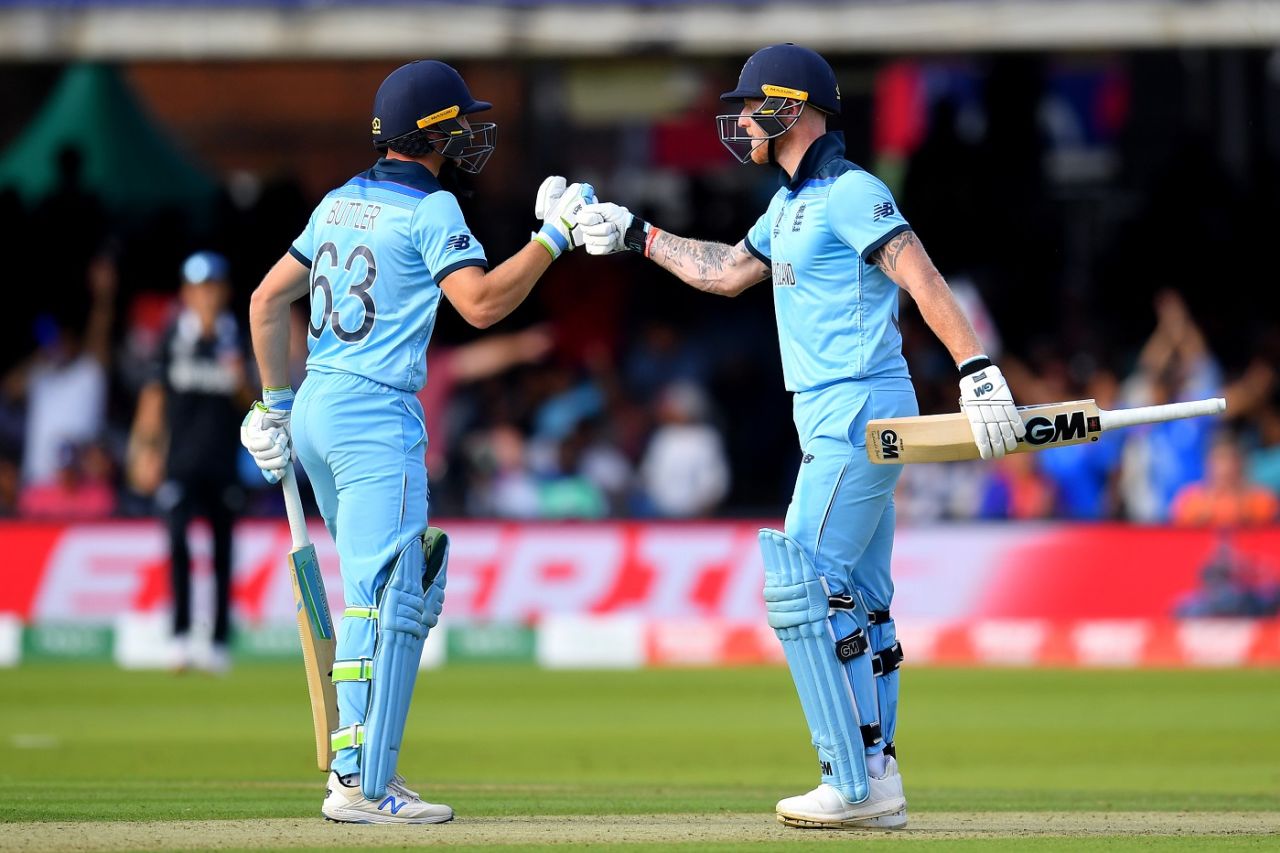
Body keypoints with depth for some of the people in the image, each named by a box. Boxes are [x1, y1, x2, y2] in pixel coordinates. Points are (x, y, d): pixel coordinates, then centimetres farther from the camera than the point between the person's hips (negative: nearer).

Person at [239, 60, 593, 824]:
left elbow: (268, 300, 15)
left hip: (315, 413, 9)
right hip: (376, 417, -9)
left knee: (390, 587, 17)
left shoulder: (341, 203, 15)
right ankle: (362, 785, -13)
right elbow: (482, 303, -17)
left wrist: (277, 405, 18)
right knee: (389, 601, -9)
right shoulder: (429, 208, -8)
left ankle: (357, 756, 11)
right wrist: (554, 238, -9)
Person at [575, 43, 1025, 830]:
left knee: (803, 589, -13)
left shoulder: (851, 194, -13)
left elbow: (924, 280, -23)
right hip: (838, 420, 10)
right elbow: (727, 273, 32)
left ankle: (856, 784, -13)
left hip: (858, 414, -10)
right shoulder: (791, 205, 17)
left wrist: (978, 372, -33)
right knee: (856, 603, 10)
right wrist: (634, 235, 30)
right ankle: (878, 785, 12)